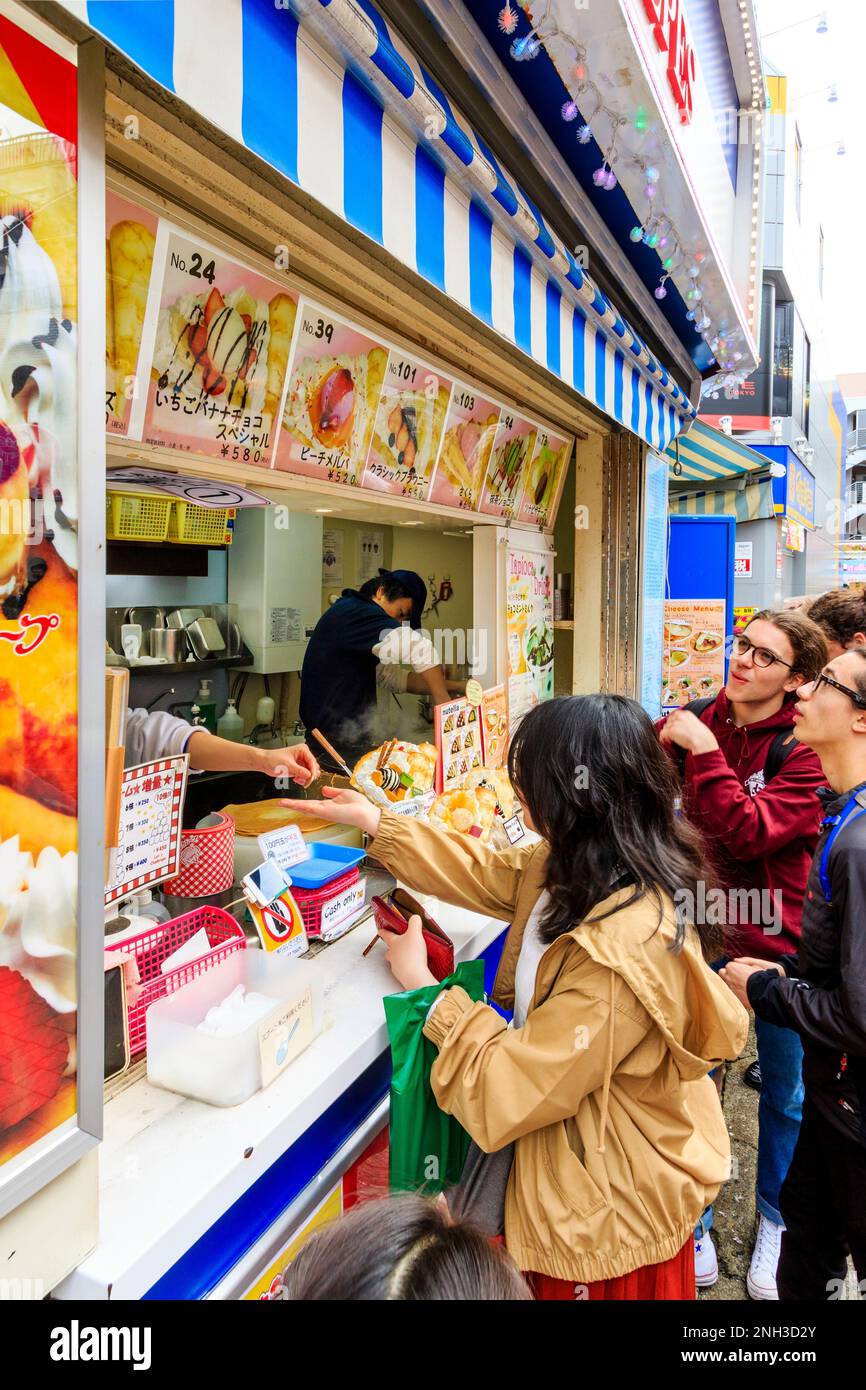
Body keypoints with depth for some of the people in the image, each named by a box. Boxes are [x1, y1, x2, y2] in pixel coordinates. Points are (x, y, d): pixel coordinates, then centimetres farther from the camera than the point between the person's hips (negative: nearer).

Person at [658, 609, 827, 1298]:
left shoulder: (804, 752, -14)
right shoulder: (695, 721, -4)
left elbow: (749, 833, -27)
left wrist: (705, 752, -28)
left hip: (779, 942, -2)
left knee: (785, 1094, 17)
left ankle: (775, 1224, 42)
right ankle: (693, 1222, 36)